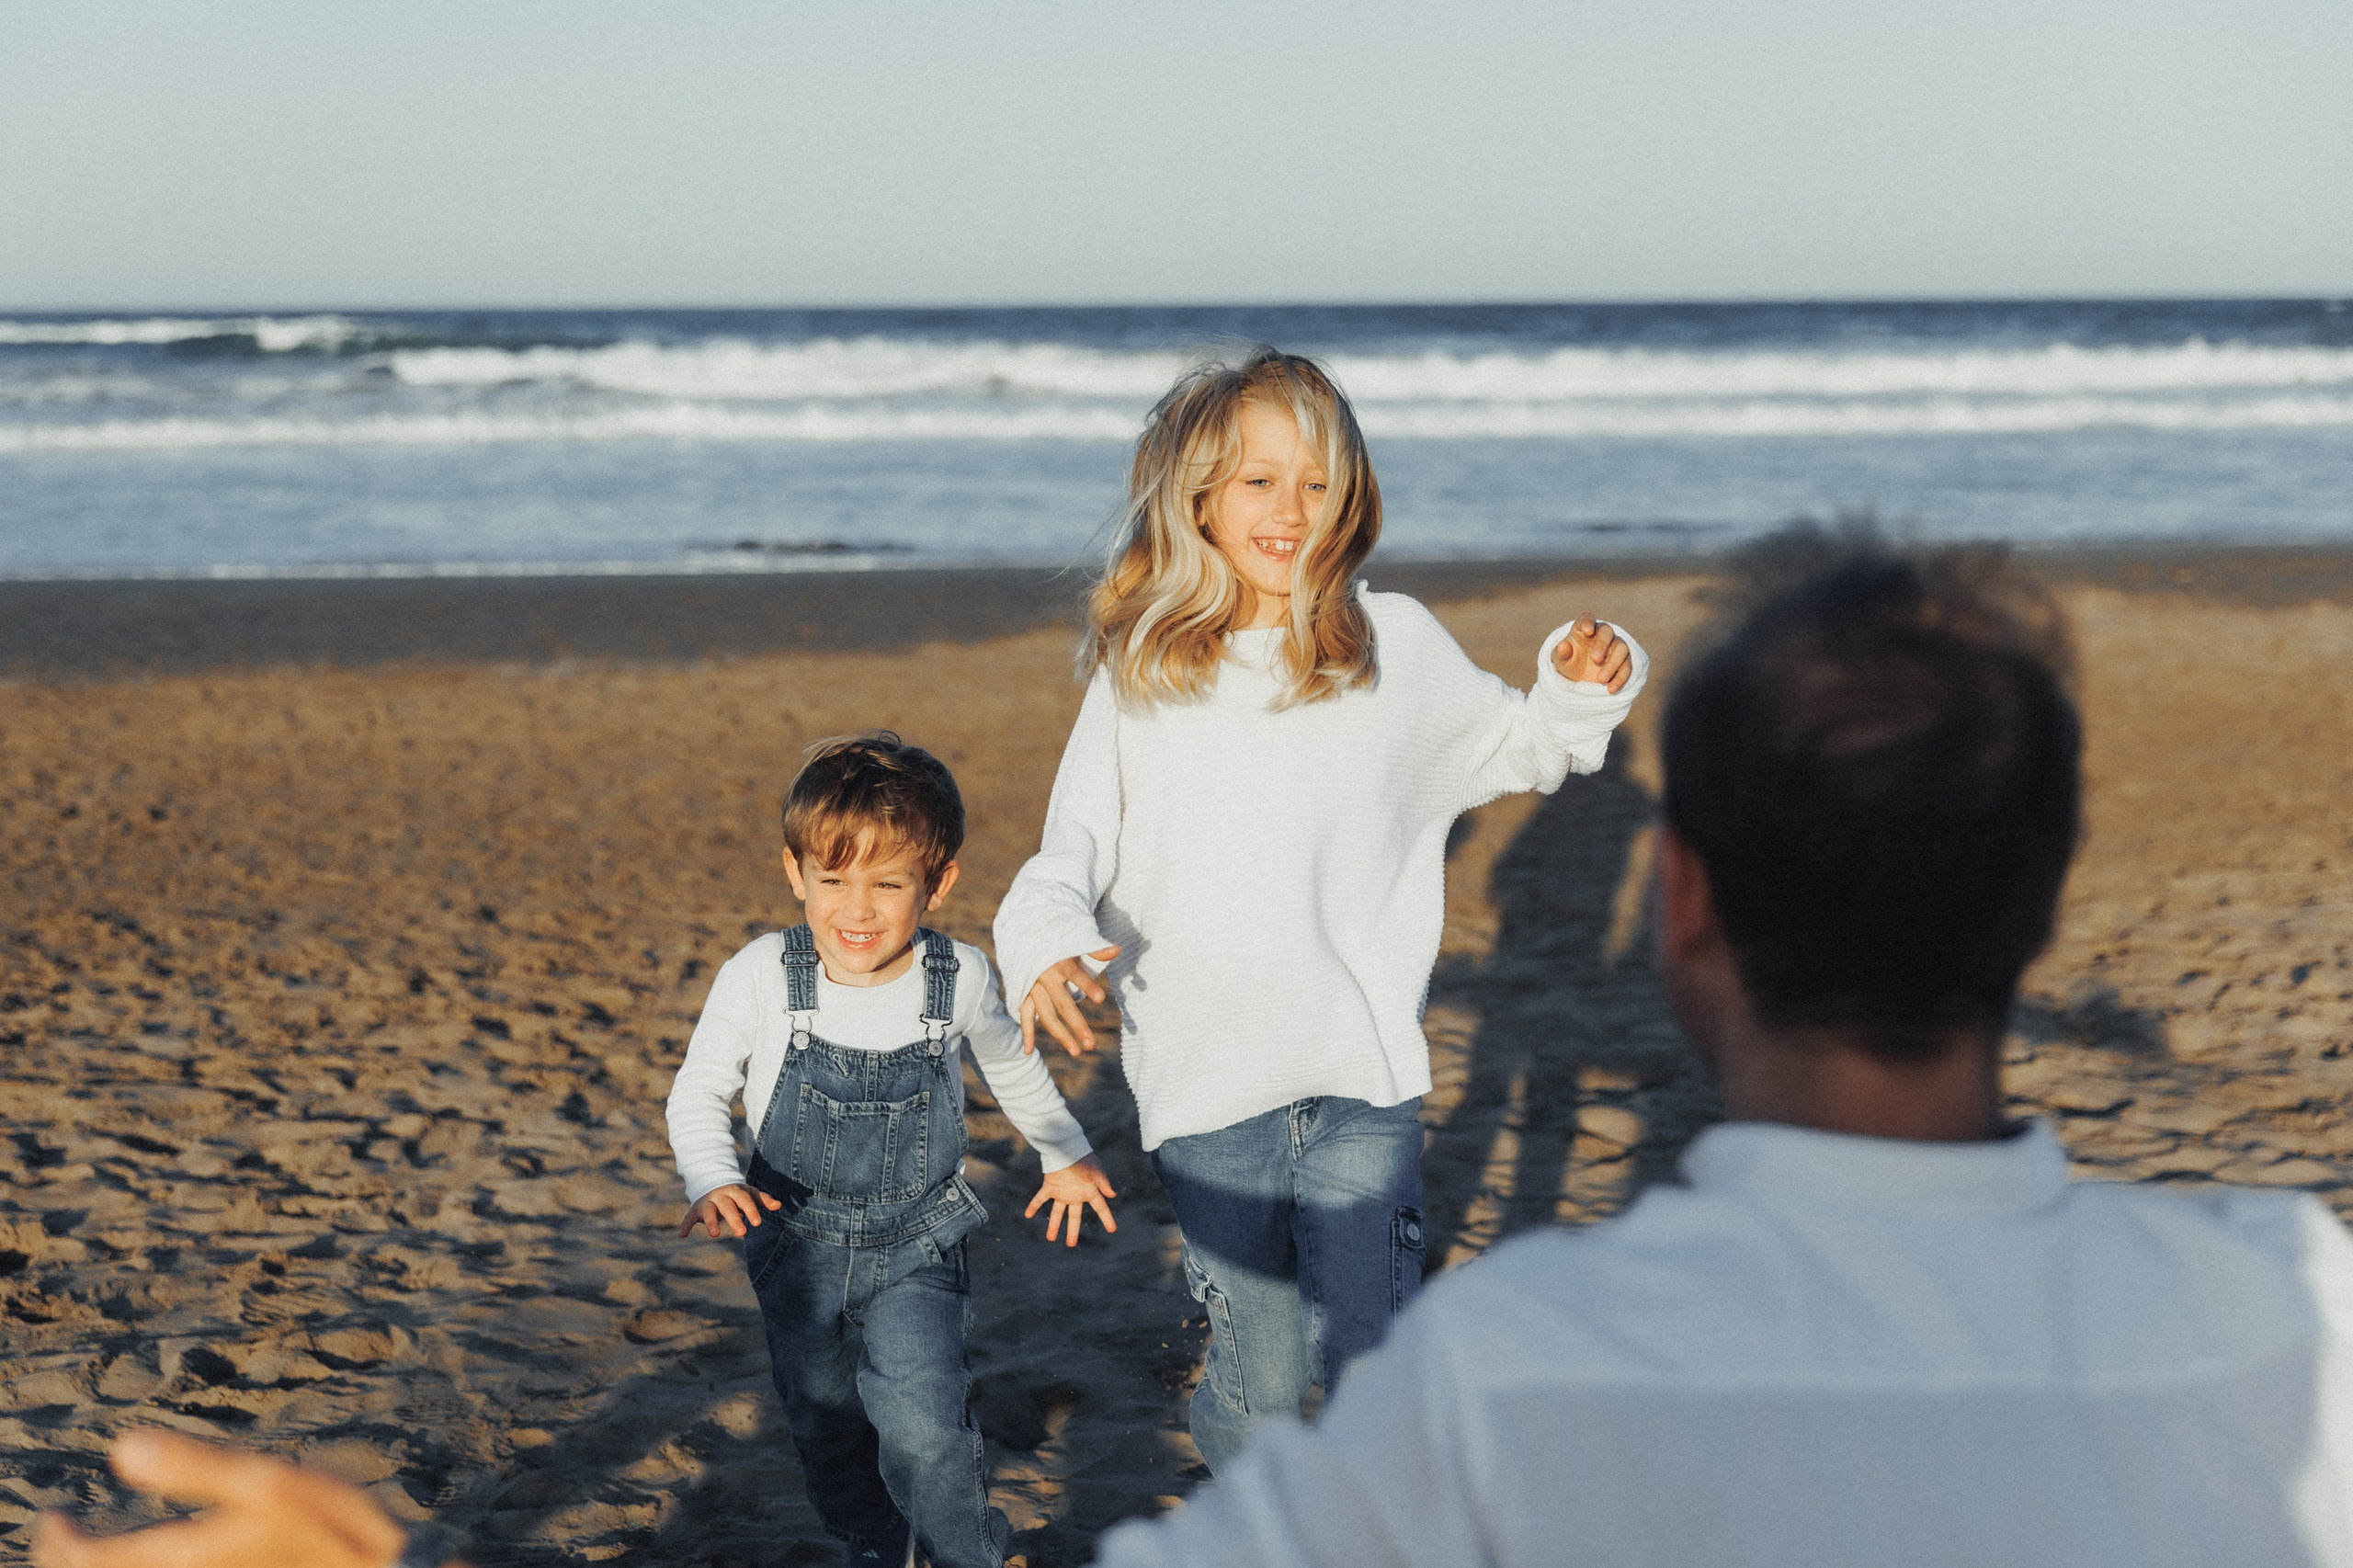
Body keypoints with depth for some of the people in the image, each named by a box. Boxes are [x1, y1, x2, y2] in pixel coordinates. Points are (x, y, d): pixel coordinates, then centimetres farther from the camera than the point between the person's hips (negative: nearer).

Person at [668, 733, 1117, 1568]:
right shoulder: (761, 977, -19)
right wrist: (711, 1182, -25)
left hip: (917, 1246, -1)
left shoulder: (958, 978, -15)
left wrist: (1063, 1153, 22)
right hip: (800, 1245, 1)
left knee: (921, 1420, -18)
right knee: (826, 1424, 17)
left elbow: (1010, 1060, 8)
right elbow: (698, 1093, -5)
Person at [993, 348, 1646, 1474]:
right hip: (1203, 1093, 0)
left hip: (1363, 1083, 0)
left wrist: (1582, 692, -5)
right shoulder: (1139, 679, 1)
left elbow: (1519, 746, 16)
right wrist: (1047, 946, -19)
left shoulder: (1397, 645, 2)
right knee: (1260, 1384, 8)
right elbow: (1073, 850, 2)